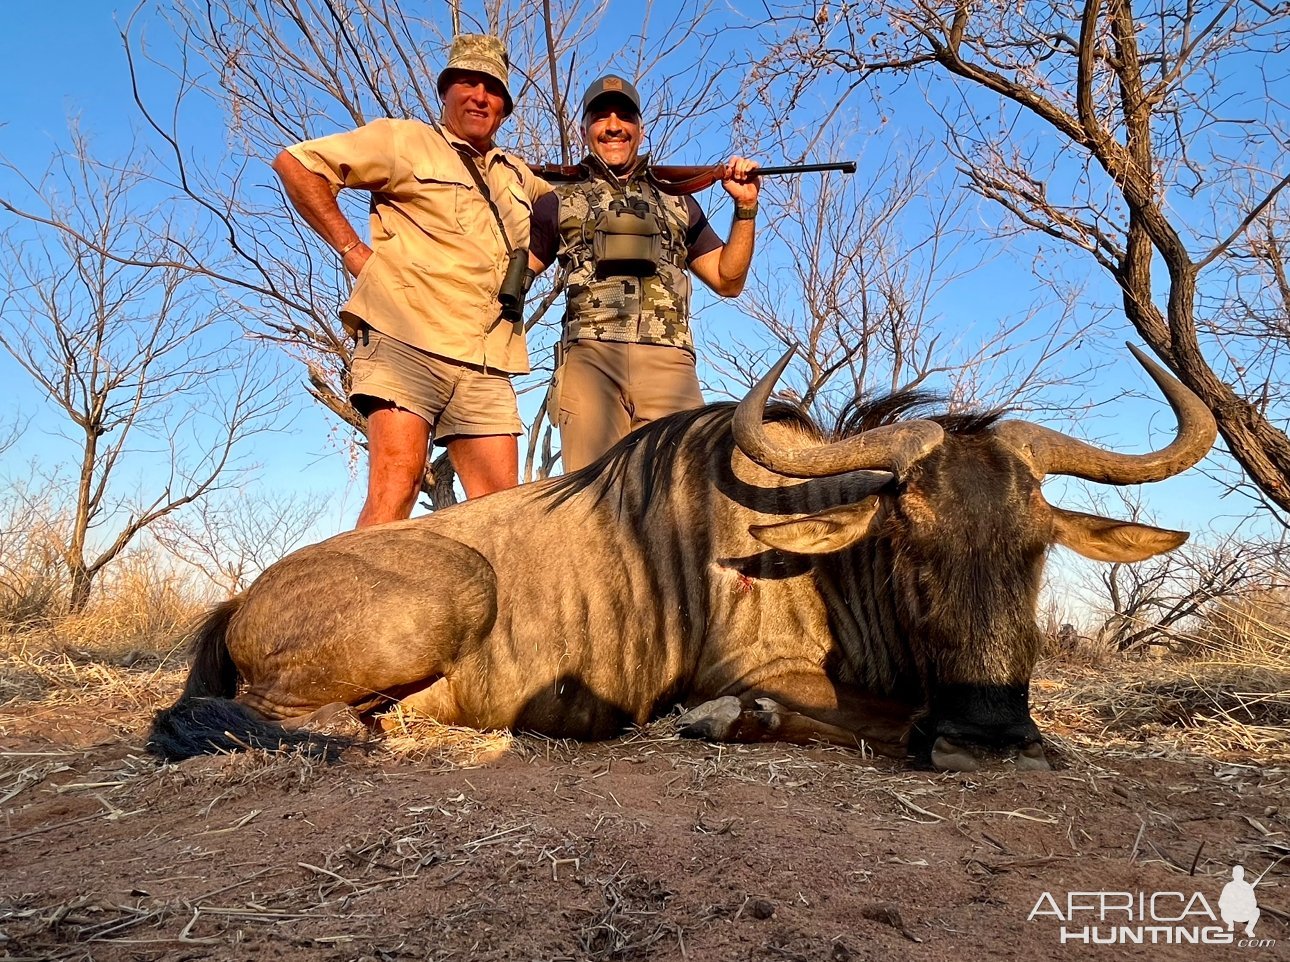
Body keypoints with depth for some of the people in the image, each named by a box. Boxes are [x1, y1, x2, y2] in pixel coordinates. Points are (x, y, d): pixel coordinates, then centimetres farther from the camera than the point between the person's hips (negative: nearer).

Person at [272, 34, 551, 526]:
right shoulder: (407, 140, 8)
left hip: (486, 367, 6)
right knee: (396, 483, -16)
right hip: (407, 343, -5)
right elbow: (295, 163, 5)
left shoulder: (517, 176, 25)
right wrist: (351, 248, -2)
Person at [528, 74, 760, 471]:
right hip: (589, 356, -1)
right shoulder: (560, 201, 24)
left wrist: (745, 208, 13)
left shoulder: (677, 201, 28)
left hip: (669, 361, 1)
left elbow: (727, 280, 24)